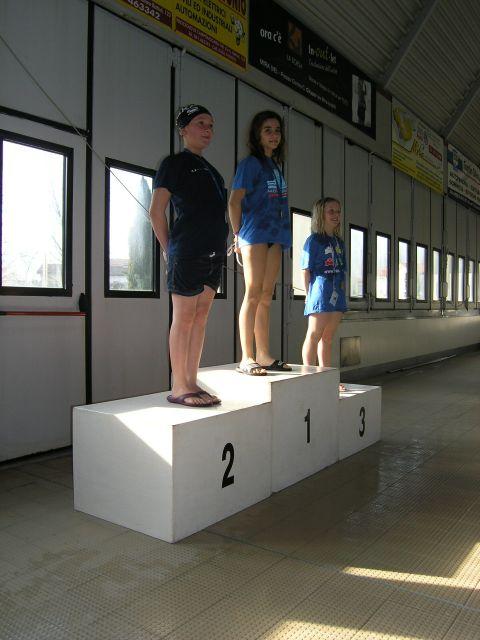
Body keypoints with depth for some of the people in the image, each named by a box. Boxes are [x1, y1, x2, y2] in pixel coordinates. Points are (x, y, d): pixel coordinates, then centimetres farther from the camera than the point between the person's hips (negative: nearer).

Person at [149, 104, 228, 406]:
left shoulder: (210, 169, 22)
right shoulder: (175, 163, 1)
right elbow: (157, 211, -6)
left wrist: (228, 242, 14)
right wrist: (169, 248, -5)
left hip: (214, 252, 7)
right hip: (187, 252, -7)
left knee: (201, 318, 7)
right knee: (184, 318, -4)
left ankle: (192, 382, 14)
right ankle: (179, 387, 2)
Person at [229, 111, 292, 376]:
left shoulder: (275, 165, 21)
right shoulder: (251, 163, -2)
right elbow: (234, 201, -8)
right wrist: (238, 235, -7)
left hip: (274, 235, 7)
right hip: (255, 234, -7)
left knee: (266, 296, 6)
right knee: (253, 294, -10)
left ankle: (263, 355, 11)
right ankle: (246, 358, -8)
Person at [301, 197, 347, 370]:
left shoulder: (339, 242, 17)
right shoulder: (313, 240, -3)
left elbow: (342, 270, 18)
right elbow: (306, 270, -7)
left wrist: (341, 292, 10)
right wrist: (310, 294, -11)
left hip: (337, 294, 7)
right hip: (320, 292, -7)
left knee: (327, 338, 11)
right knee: (314, 336, -4)